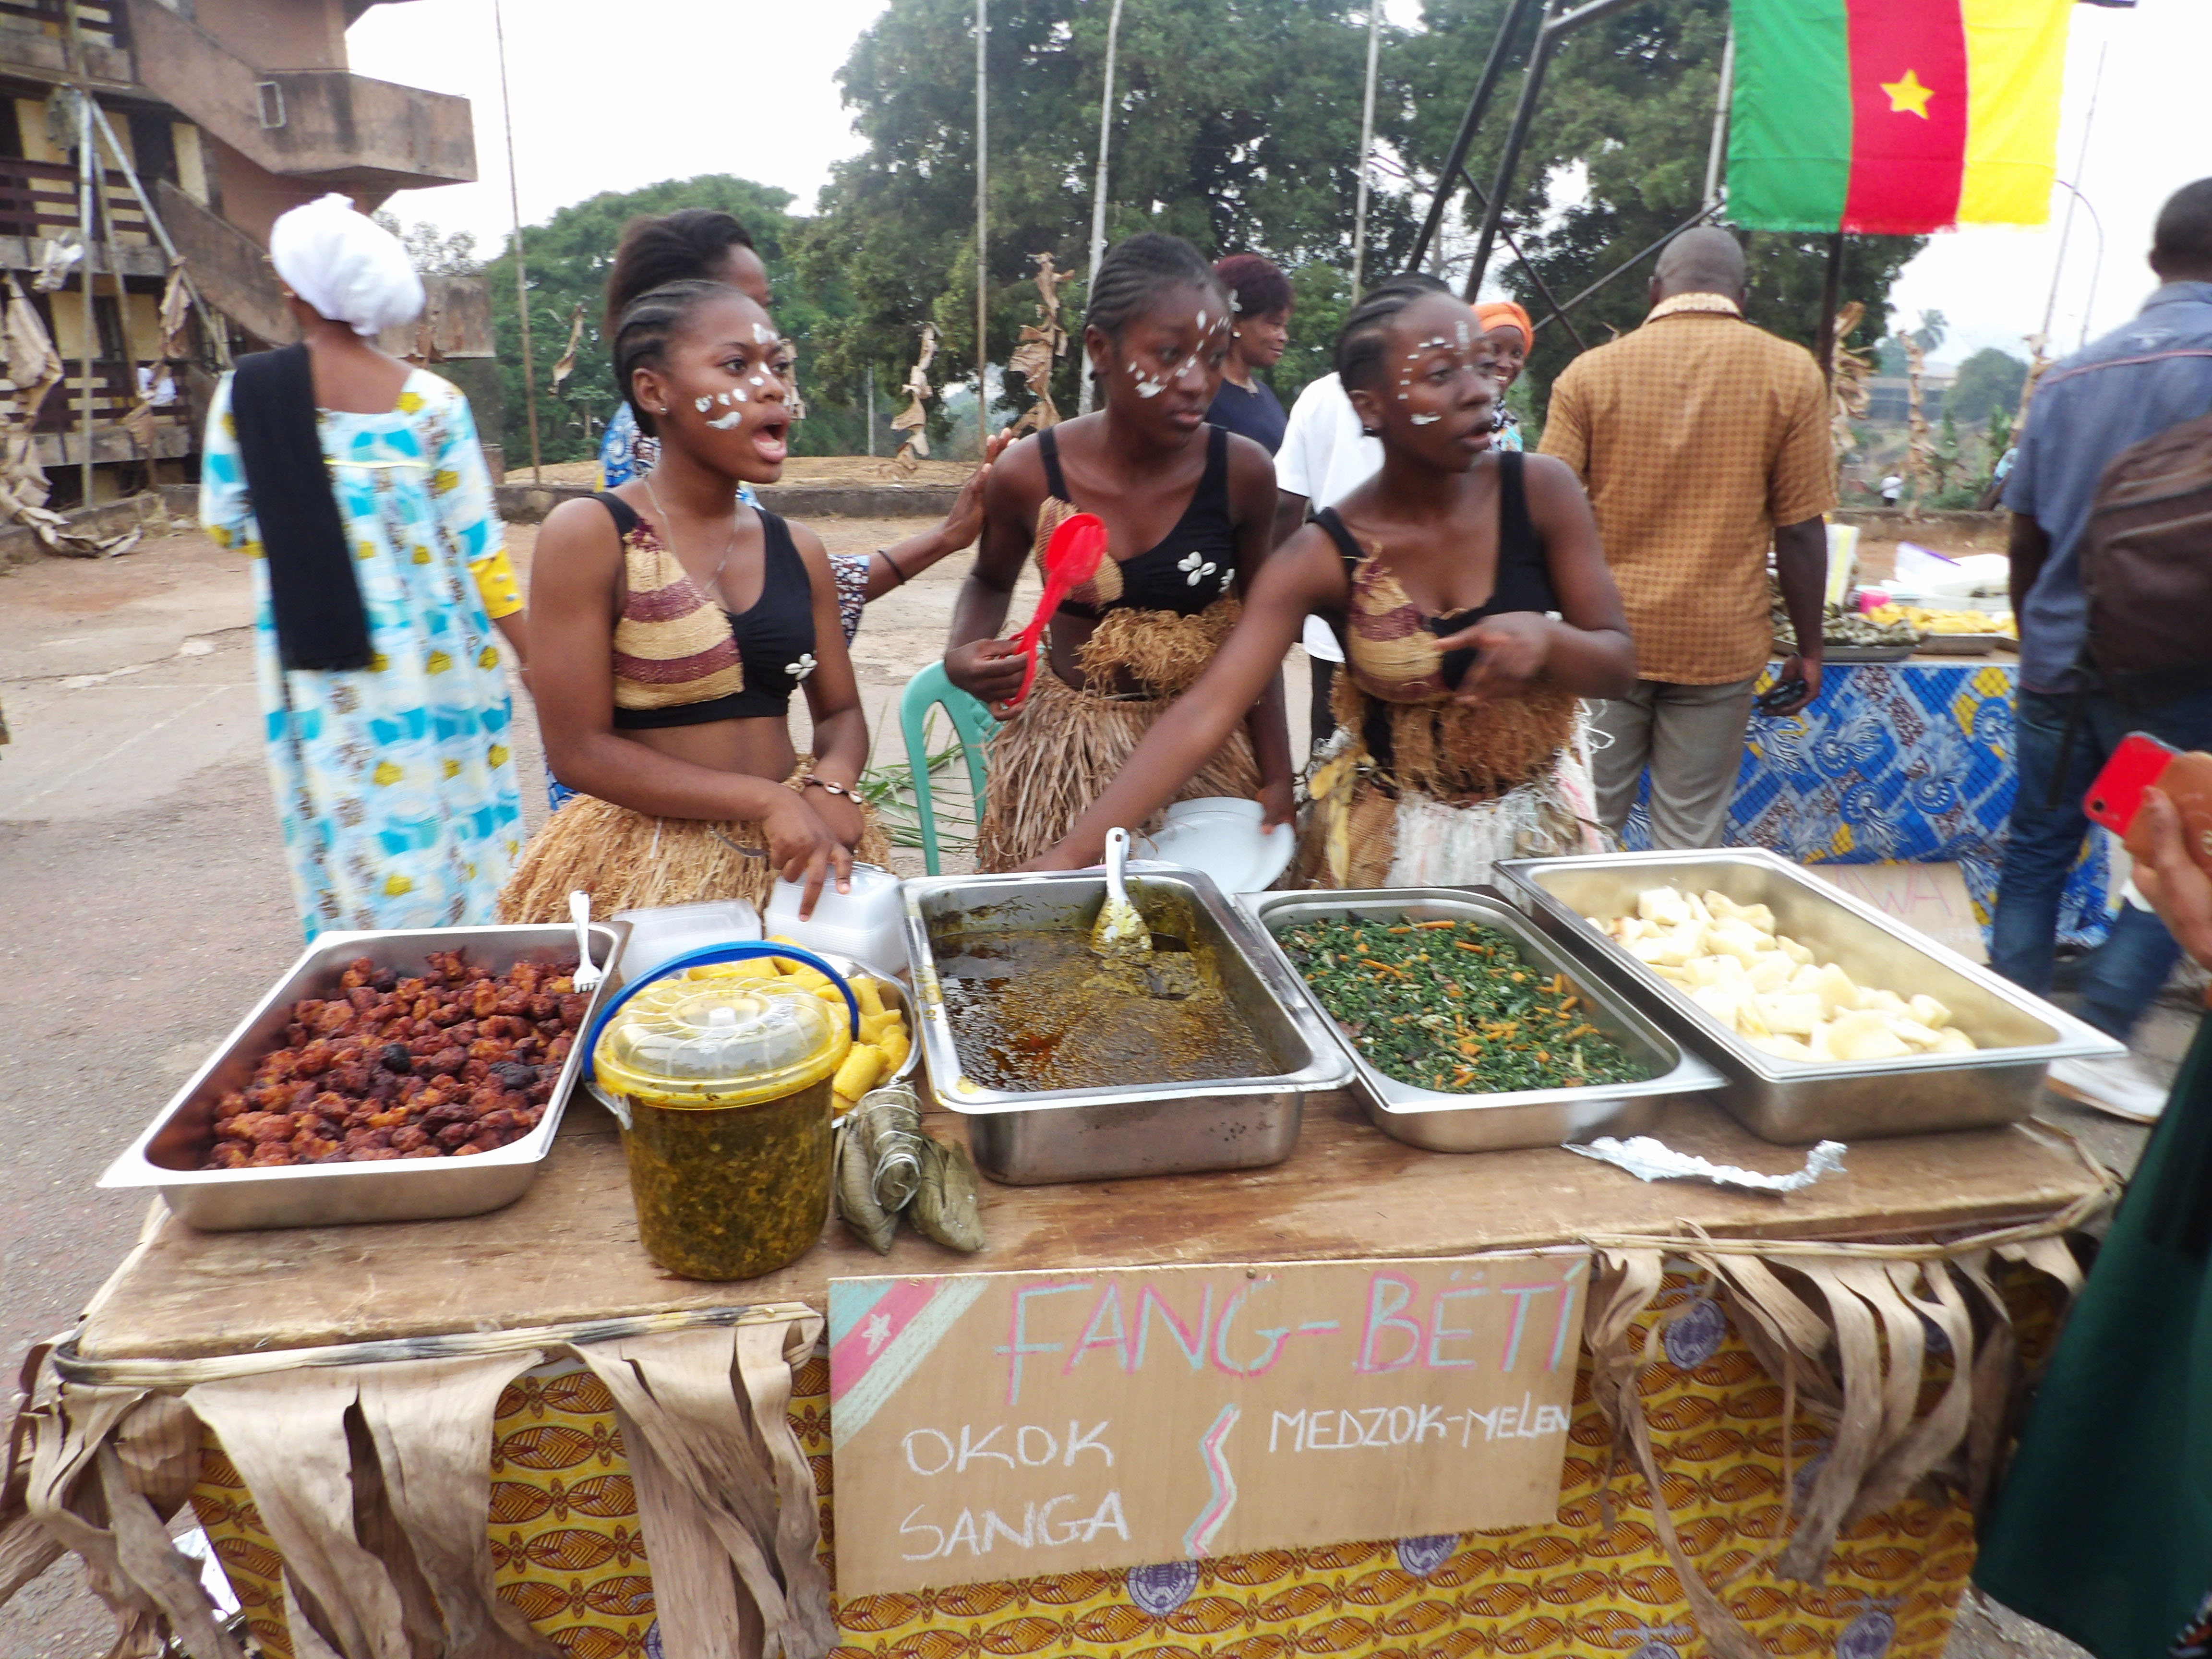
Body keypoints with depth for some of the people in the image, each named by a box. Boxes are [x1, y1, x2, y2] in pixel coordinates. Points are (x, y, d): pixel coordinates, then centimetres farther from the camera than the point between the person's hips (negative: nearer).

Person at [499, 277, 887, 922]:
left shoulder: (797, 549, 7)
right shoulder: (590, 534, -7)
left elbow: (841, 713, 13)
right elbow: (579, 750, -10)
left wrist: (830, 788, -10)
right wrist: (767, 800, -16)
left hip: (796, 858, 4)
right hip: (646, 864, -4)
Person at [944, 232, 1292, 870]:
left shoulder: (1243, 472, -10)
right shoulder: (1027, 475, -11)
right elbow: (990, 582, 10)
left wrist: (1277, 780, 0)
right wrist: (963, 656, -11)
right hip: (1067, 754, 0)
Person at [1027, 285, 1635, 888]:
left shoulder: (1541, 491, -14)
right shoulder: (1323, 556, -18)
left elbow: (1618, 667, -7)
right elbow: (1205, 711, -26)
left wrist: (1543, 636, -31)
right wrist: (1072, 854, -36)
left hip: (1540, 821, 2)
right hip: (1388, 836, -2)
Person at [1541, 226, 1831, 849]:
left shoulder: (1591, 372, -1)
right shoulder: (1792, 374, -1)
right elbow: (1800, 529, -2)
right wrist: (1808, 648, 8)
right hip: (1719, 645, 0)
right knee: (1692, 838, 8)